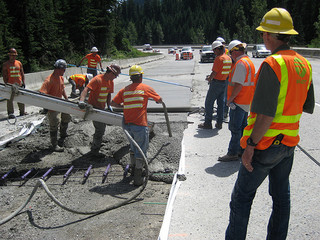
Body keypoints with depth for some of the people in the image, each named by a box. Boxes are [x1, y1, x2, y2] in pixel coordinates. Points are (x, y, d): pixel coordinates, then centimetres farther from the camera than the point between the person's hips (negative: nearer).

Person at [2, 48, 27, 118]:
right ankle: (10, 113, 0)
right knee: (10, 99, -4)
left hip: (19, 84, 4)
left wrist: (23, 82, 9)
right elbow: (4, 75, -1)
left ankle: (22, 112, 22)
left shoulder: (19, 63, 12)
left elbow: (22, 73, 14)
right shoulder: (5, 64, 1)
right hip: (10, 85, -4)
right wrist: (6, 83, -8)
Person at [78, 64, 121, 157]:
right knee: (100, 129, -6)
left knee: (102, 126, 23)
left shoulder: (110, 82, 4)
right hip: (94, 107, -9)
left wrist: (108, 106, 0)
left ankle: (95, 143, 46)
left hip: (102, 108, 9)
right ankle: (94, 151, 7)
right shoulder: (97, 79, -23)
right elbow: (86, 89, -32)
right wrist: (81, 101, -48)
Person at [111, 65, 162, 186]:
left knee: (133, 147, 26)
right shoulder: (146, 88, -1)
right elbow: (159, 100, 10)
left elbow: (113, 103, 7)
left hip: (127, 124, 5)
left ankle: (134, 168, 42)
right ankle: (138, 178, 6)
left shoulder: (125, 90, 8)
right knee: (141, 151, 3)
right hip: (140, 125, -5)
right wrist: (153, 98, 33)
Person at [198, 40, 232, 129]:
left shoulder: (219, 58, -18)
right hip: (224, 83, 8)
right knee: (221, 103, 13)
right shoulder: (228, 58, 8)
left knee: (209, 103, 2)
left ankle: (208, 123, 5)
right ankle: (219, 123, 17)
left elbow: (214, 72, -19)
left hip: (216, 83, -8)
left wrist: (209, 79, 1)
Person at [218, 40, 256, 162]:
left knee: (235, 128, -4)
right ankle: (243, 150, 25)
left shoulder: (241, 63, -18)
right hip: (246, 102, 10)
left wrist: (230, 99, -16)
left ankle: (232, 153, 2)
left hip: (239, 102, -10)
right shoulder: (249, 61, 15)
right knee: (242, 127, 16)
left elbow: (238, 85, -25)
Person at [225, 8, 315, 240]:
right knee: (281, 195, 19)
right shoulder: (304, 64, 6)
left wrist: (251, 144, -19)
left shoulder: (272, 64, -20)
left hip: (266, 143, -8)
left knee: (242, 196, 5)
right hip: (289, 142, 8)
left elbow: (266, 115, -25)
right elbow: (308, 107, 14)